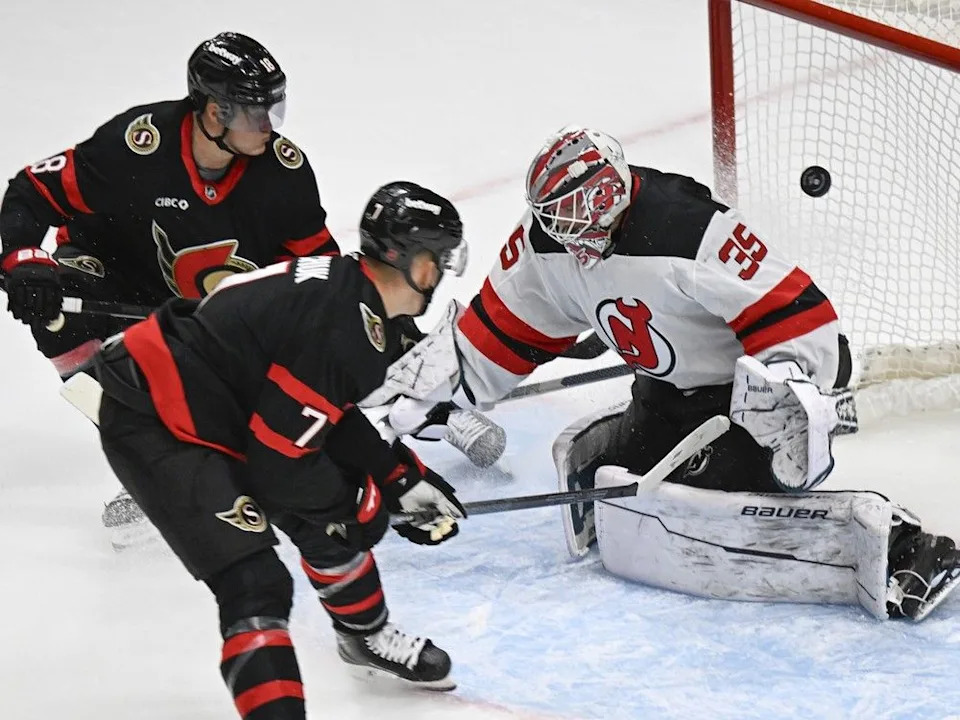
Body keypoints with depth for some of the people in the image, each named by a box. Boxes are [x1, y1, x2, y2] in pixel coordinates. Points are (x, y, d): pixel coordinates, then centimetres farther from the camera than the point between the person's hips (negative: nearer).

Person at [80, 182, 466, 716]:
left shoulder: (351, 295, 4)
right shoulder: (342, 328, -26)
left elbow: (329, 417, 18)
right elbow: (281, 454, -23)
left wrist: (403, 476, 12)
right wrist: (360, 504, -8)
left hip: (225, 405, 11)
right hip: (155, 426, -11)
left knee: (340, 514, 19)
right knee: (255, 585, -17)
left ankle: (366, 636, 42)